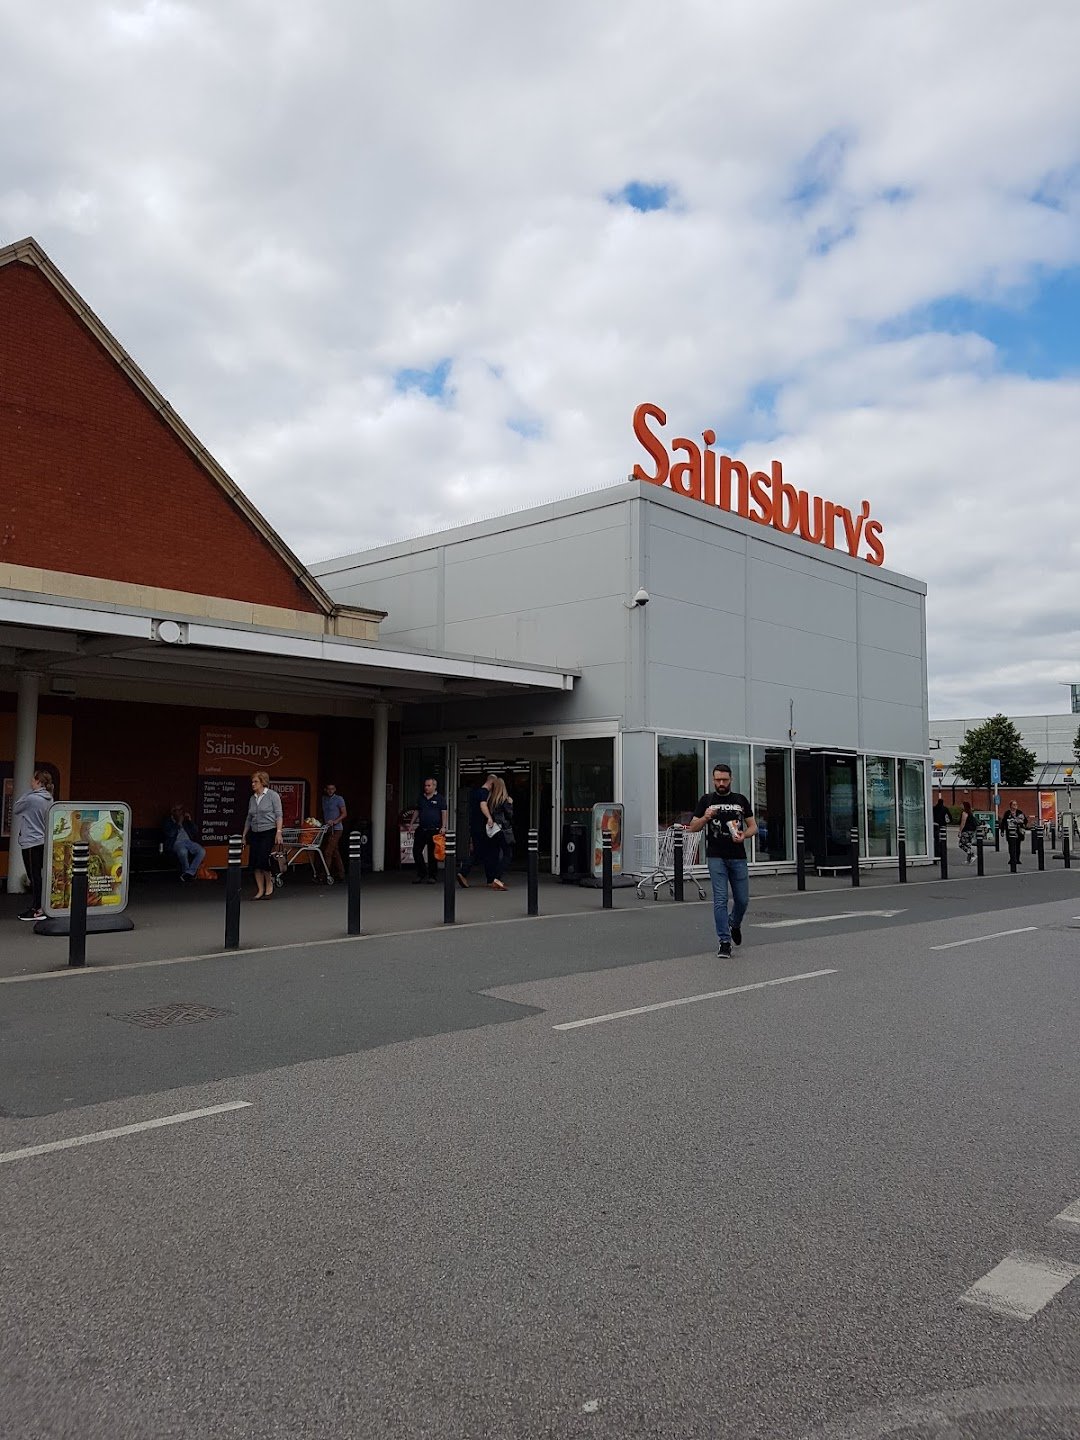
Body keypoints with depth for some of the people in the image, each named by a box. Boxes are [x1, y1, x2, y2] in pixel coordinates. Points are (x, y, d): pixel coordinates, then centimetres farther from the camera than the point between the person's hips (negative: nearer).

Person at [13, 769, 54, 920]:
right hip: (43, 841, 8)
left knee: (34, 877, -3)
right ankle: (35, 907, 17)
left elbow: (16, 810, -2)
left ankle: (38, 909, -1)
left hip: (31, 843, -8)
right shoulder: (49, 799, 7)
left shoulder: (31, 798, -17)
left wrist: (26, 793, 3)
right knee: (36, 876, 13)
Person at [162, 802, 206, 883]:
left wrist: (190, 820, 6)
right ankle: (189, 873, -20)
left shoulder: (186, 819, 24)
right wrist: (178, 823, -6)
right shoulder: (167, 821, 11)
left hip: (188, 841, 4)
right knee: (183, 852, -40)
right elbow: (170, 834, -6)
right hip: (176, 842, -4)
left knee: (202, 851, -26)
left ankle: (188, 874, -26)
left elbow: (195, 832, 17)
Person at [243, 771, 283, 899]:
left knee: (263, 860, -13)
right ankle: (260, 890, 5)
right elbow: (249, 818, 18)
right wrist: (244, 835, 15)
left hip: (269, 832, -6)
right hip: (254, 833, 6)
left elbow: (278, 815, -8)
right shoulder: (252, 799, 13)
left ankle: (269, 885, 8)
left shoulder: (273, 795, -4)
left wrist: (279, 832, -16)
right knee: (254, 862, -1)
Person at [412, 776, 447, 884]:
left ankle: (432, 876, 10)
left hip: (434, 830, -5)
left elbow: (444, 813, -4)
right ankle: (421, 874, 12)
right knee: (416, 851, 0)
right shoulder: (421, 798, 14)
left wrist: (443, 827, -14)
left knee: (432, 853, 0)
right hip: (421, 829, 5)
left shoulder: (439, 798, 0)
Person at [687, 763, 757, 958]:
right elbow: (692, 828, 4)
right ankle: (724, 942, -2)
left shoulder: (741, 800, 10)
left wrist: (744, 835, -11)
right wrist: (705, 818, -16)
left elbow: (753, 826, 11)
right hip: (716, 857, -2)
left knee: (742, 899, 6)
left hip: (738, 857, 2)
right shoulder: (706, 800, 5)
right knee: (720, 899, -6)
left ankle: (734, 924, 37)